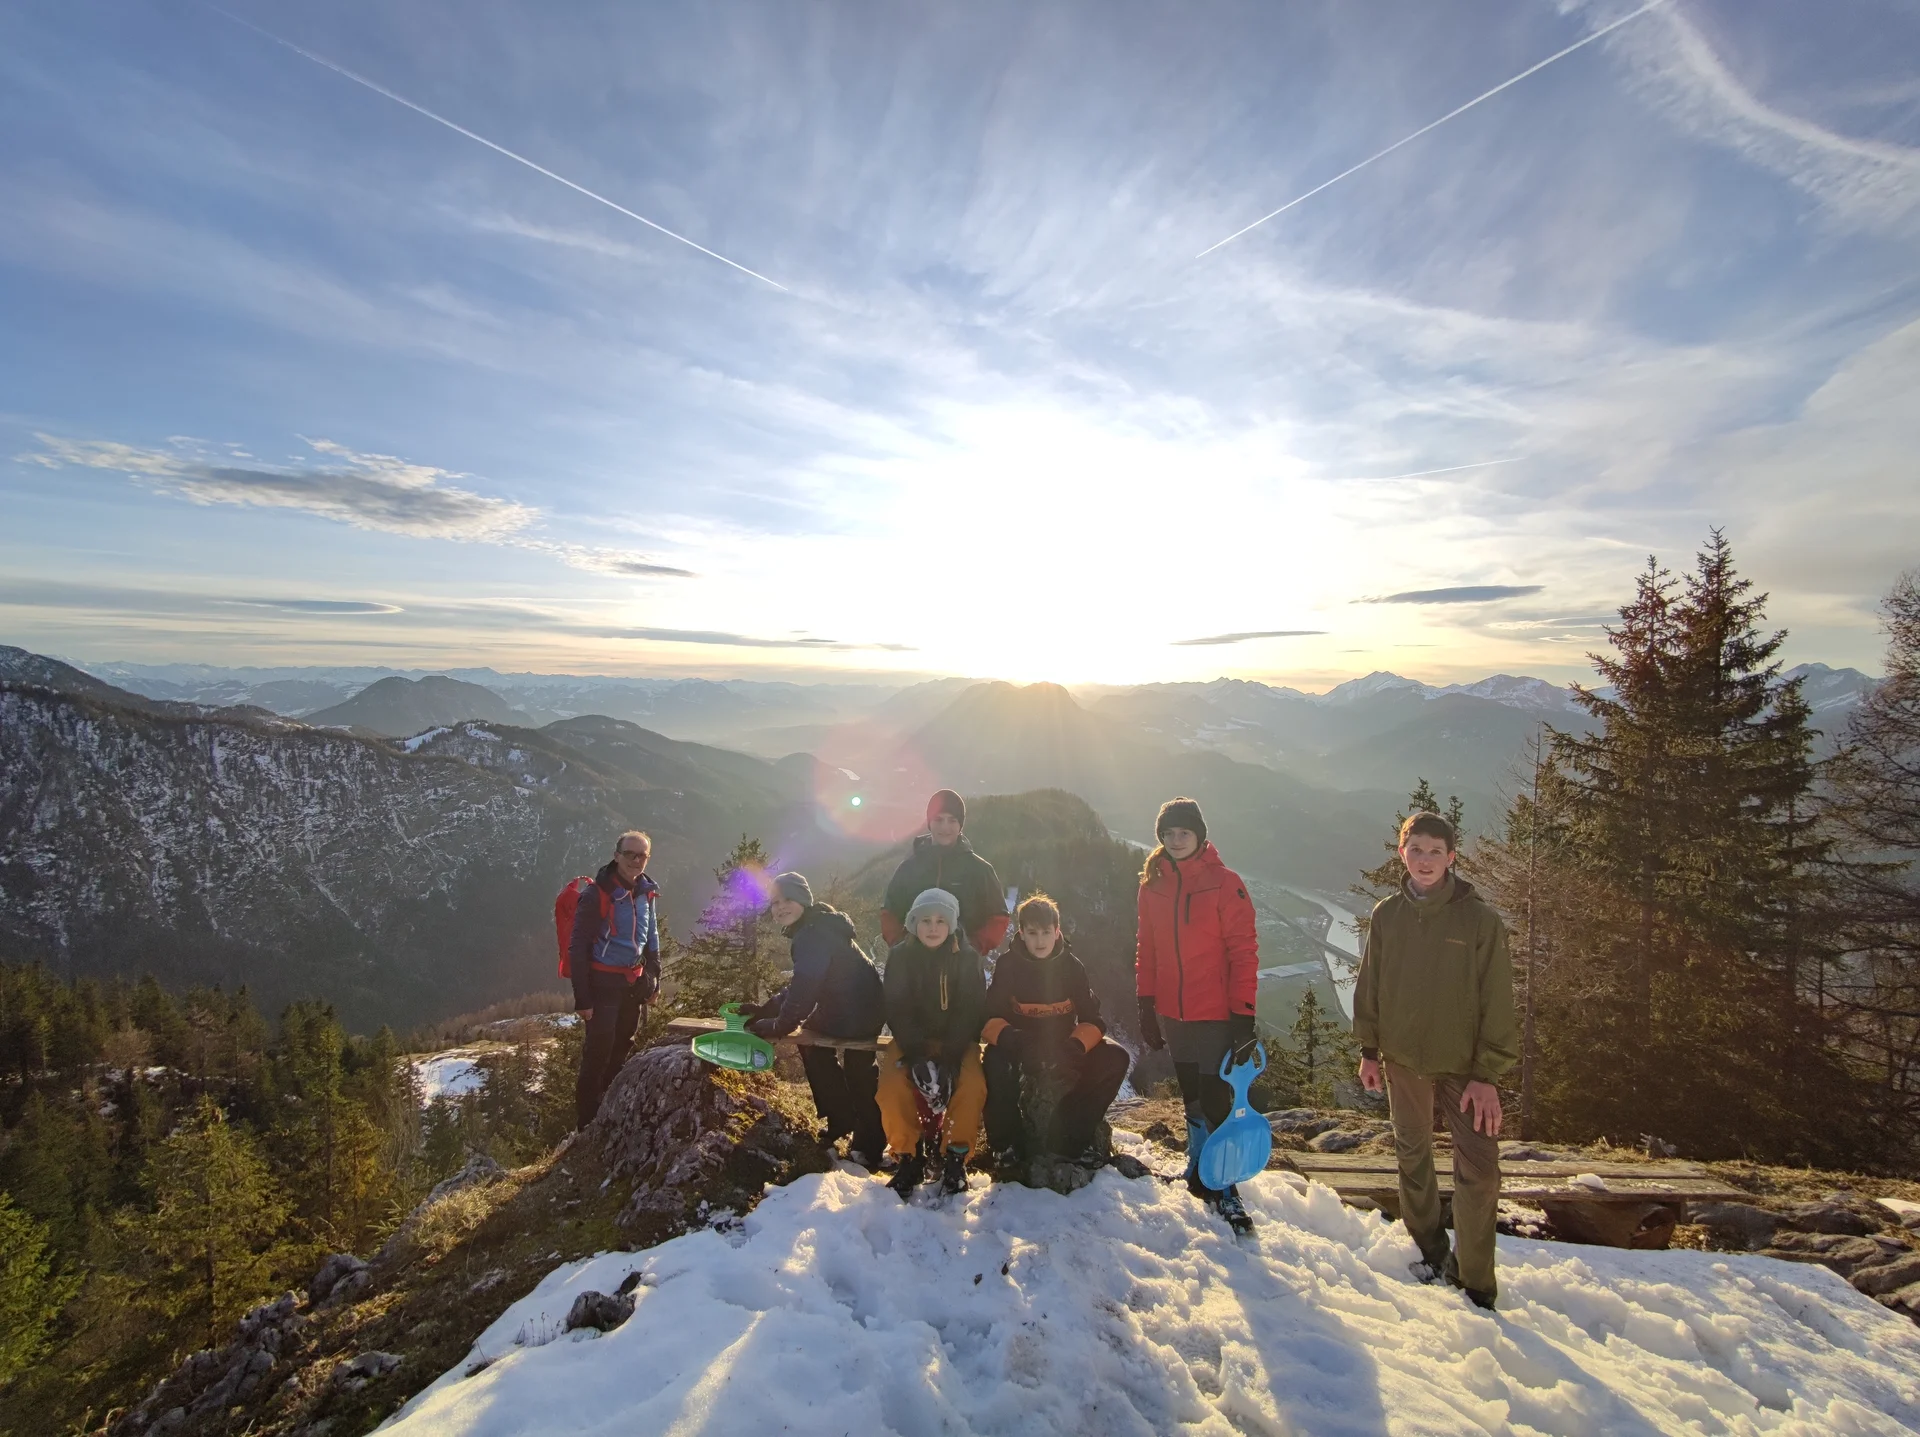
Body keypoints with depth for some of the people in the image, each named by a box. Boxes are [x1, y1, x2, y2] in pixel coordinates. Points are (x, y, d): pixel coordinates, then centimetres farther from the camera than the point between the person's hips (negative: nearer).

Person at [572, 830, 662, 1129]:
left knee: (622, 1049, 19)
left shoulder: (647, 893, 2)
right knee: (598, 1053, -5)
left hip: (634, 983, 7)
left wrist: (653, 981, 12)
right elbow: (578, 949, -16)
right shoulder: (596, 894, -17)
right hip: (603, 983, -6)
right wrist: (582, 998, -17)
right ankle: (587, 1123, 10)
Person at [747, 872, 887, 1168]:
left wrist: (776, 1026, -17)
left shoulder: (813, 935, -24)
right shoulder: (813, 928, 8)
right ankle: (841, 1122, 35)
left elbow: (803, 992, -29)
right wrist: (764, 1009, 7)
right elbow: (800, 985, 14)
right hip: (860, 1011, 10)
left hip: (857, 1017, -10)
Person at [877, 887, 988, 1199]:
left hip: (957, 1041, -1)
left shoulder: (967, 959, -5)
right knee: (892, 1085, -26)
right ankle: (910, 1158, -4)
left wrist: (950, 1057, -23)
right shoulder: (899, 956, -4)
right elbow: (897, 1012, -8)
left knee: (971, 1086, -28)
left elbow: (972, 1012, -10)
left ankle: (955, 1158, -5)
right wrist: (916, 1055, -22)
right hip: (911, 1040, 1)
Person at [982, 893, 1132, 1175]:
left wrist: (1075, 1046, -31)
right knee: (994, 1063, -34)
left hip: (1063, 1049, 2)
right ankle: (1007, 1143, -8)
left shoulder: (1072, 966, -7)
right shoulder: (1008, 965, -11)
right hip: (1018, 1050, -2)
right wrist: (1008, 1038, -38)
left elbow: (1093, 1020, -9)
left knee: (1115, 1059, -19)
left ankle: (1070, 1139, -5)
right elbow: (989, 1018, -15)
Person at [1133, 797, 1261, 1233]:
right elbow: (1146, 951, 9)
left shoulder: (1225, 883, -11)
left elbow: (1244, 951, -11)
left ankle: (1222, 1189, 16)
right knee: (1192, 1099, 18)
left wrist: (1244, 1014, -14)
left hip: (1216, 1015, -4)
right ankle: (1200, 1176, 33)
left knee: (1216, 1102, -2)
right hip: (1171, 1015, 5)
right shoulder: (1153, 885, 3)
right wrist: (1146, 1007, 8)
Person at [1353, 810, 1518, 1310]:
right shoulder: (1387, 915, -3)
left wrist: (1487, 1073, -12)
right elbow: (1368, 986, 6)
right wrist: (1368, 1050, 4)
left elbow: (1498, 1001, -9)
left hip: (1463, 1064, -3)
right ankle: (1431, 1251, 36)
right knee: (1413, 1158, 16)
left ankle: (1475, 1282, 16)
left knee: (1478, 1171, -3)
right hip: (1402, 1059, 3)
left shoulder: (1480, 919, -11)